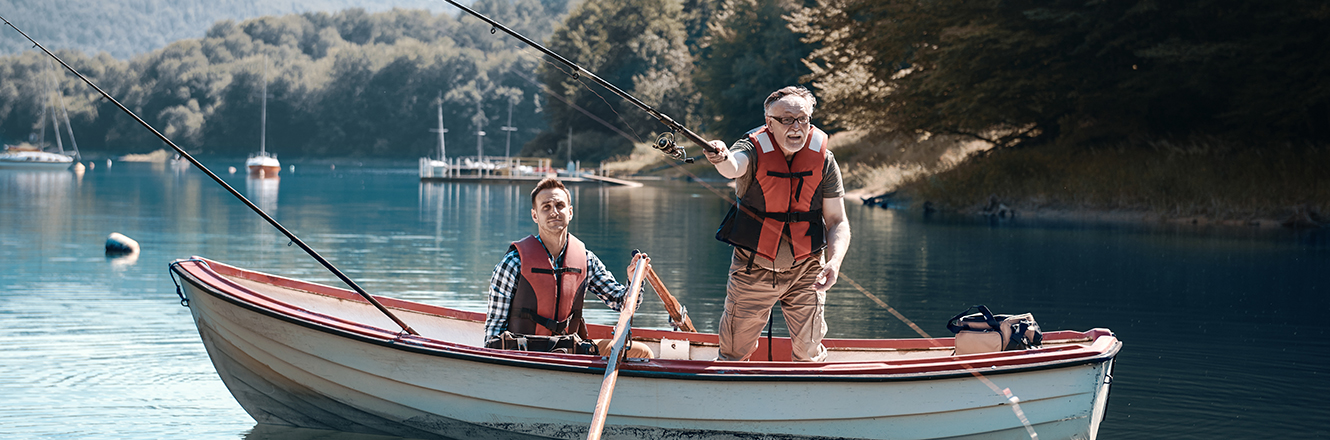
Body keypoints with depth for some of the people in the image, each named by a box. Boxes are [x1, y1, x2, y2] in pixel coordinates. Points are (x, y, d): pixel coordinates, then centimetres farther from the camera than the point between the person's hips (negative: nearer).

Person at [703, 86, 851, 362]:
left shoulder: (824, 160, -8)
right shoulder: (755, 150, -15)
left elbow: (837, 222, -5)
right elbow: (734, 166, -40)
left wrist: (834, 262, -23)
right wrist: (722, 159, -65)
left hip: (805, 271, 1)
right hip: (752, 270, -1)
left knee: (808, 353, 8)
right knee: (735, 352, 8)